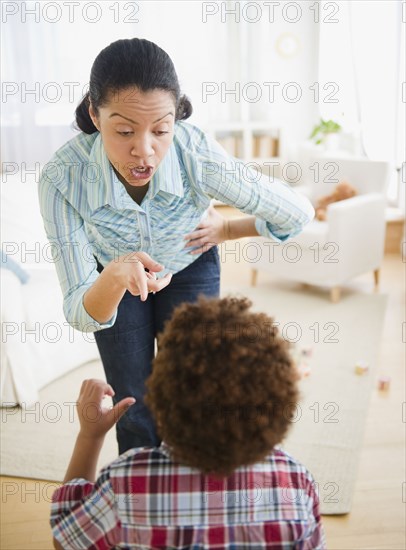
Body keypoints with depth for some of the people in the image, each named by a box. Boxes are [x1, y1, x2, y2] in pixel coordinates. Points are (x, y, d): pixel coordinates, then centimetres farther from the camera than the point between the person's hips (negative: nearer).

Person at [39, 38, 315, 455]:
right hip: (112, 275, 0)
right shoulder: (62, 177, -35)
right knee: (133, 412, 5)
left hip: (190, 268, 0)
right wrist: (114, 278, -55)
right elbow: (80, 314, -34)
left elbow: (298, 212, -20)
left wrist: (225, 230, -9)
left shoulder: (198, 156, -36)